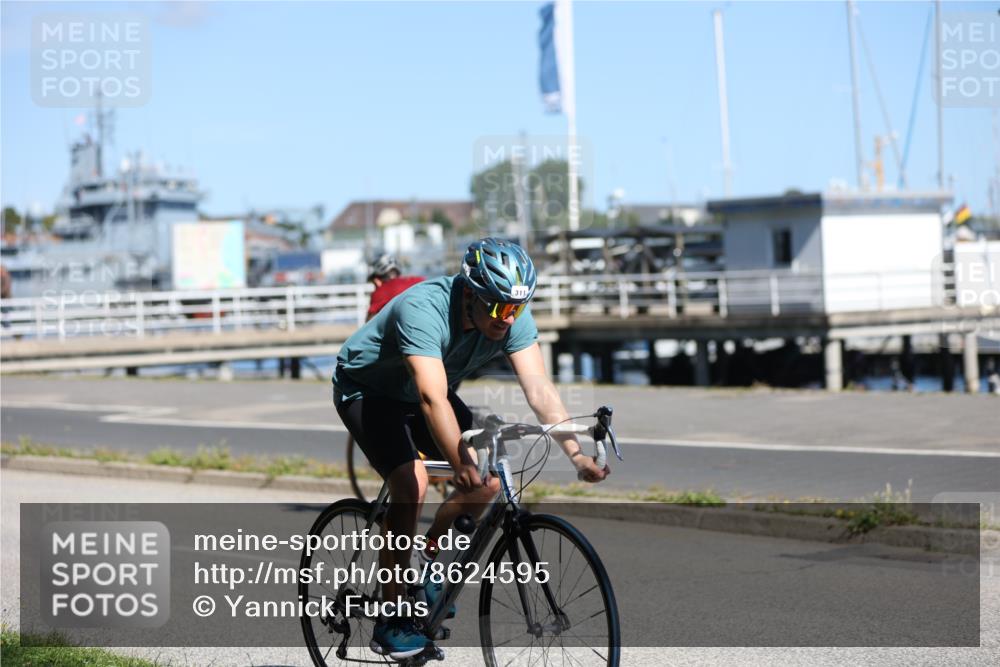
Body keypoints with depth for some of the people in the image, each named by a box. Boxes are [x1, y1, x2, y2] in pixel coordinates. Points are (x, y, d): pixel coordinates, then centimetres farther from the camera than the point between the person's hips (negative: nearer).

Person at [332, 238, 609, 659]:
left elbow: (539, 388, -27)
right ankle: (390, 623, -16)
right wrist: (462, 466, -57)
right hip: (365, 388, -6)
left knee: (488, 478, -11)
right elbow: (432, 399, -47)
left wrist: (577, 455, -39)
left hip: (416, 392, 6)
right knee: (411, 482, -26)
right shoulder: (424, 309, -38)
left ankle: (429, 559, 15)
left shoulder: (512, 317, -20)